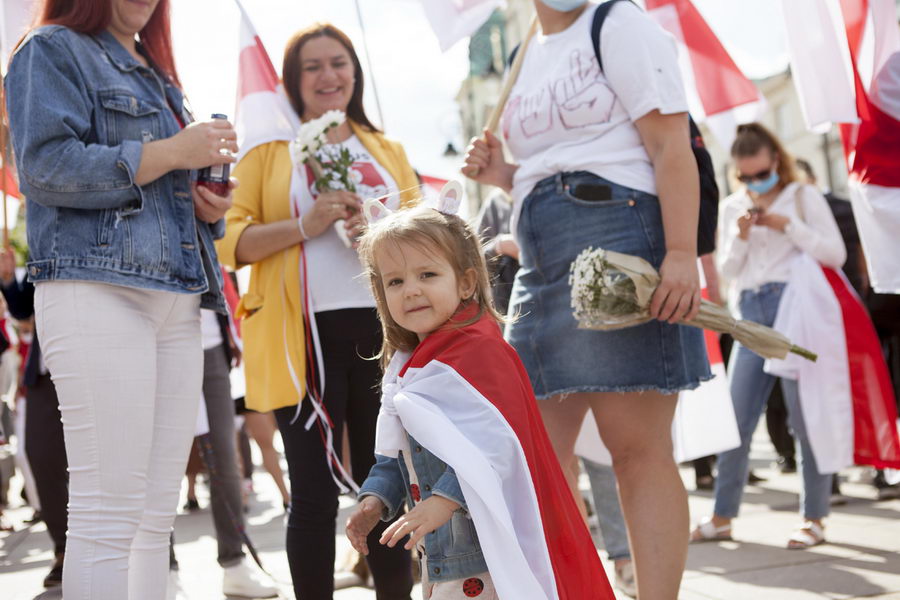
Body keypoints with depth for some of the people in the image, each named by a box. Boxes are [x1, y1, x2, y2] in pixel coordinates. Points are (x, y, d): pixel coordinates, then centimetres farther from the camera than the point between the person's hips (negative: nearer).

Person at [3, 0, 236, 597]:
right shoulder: (52, 51, 5)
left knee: (157, 514, 5)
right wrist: (173, 152, -11)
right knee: (108, 512, -11)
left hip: (178, 301, 8)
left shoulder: (157, 77, 28)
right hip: (98, 291, -8)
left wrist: (211, 206, 10)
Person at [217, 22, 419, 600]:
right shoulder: (268, 151, 8)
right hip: (305, 332, -3)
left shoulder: (387, 150, 18)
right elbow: (232, 242, -1)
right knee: (315, 493, -2)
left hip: (383, 327, 3)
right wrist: (305, 227, -16)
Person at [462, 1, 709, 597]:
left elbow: (671, 147, -10)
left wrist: (682, 253, -21)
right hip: (543, 263, 8)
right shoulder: (527, 57, 23)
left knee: (638, 447, -8)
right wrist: (504, 174, 11)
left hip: (618, 242, -8)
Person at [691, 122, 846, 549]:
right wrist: (740, 238, -4)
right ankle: (722, 518, 12)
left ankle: (814, 519, 7)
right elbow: (727, 271, 14)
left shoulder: (803, 197, 4)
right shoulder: (732, 208, 14)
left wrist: (788, 226, -11)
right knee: (735, 420, 3)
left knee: (805, 417, -3)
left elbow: (835, 255, -2)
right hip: (752, 314, 4)